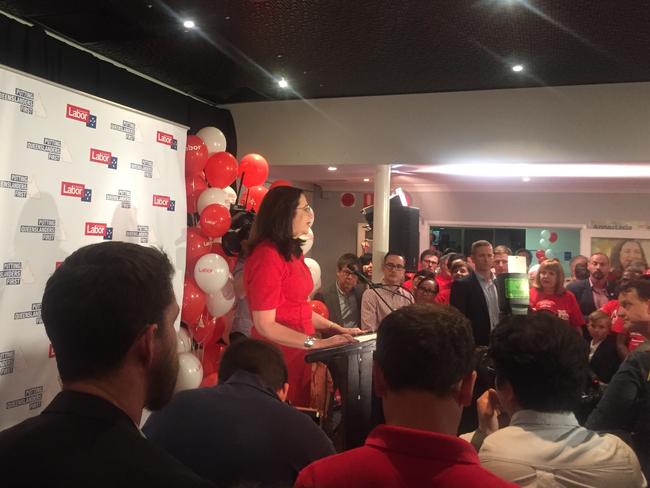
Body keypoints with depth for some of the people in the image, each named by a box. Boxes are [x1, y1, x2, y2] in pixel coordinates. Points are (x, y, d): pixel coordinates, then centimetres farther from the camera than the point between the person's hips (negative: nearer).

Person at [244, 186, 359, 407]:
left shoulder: (292, 252, 9)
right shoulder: (267, 256, -19)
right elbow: (265, 325, -20)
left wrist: (336, 329, 8)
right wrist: (317, 343, -20)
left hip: (296, 353, 9)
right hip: (278, 355, -9)